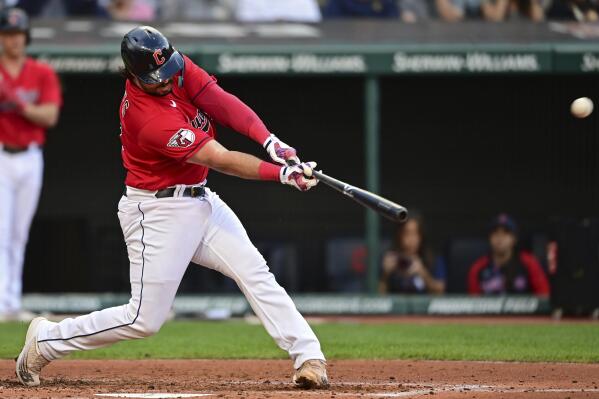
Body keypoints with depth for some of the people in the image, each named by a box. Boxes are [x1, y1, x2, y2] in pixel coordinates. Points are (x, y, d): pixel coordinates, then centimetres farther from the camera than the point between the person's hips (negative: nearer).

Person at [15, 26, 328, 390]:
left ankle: (308, 356, -6)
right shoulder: (149, 118, -29)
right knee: (145, 319, -3)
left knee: (254, 272, -5)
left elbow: (226, 105, -13)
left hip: (199, 200, 8)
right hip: (159, 212, -8)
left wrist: (270, 141, -28)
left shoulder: (178, 69, -6)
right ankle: (47, 340, 13)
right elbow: (222, 161, -28)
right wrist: (281, 173, -31)